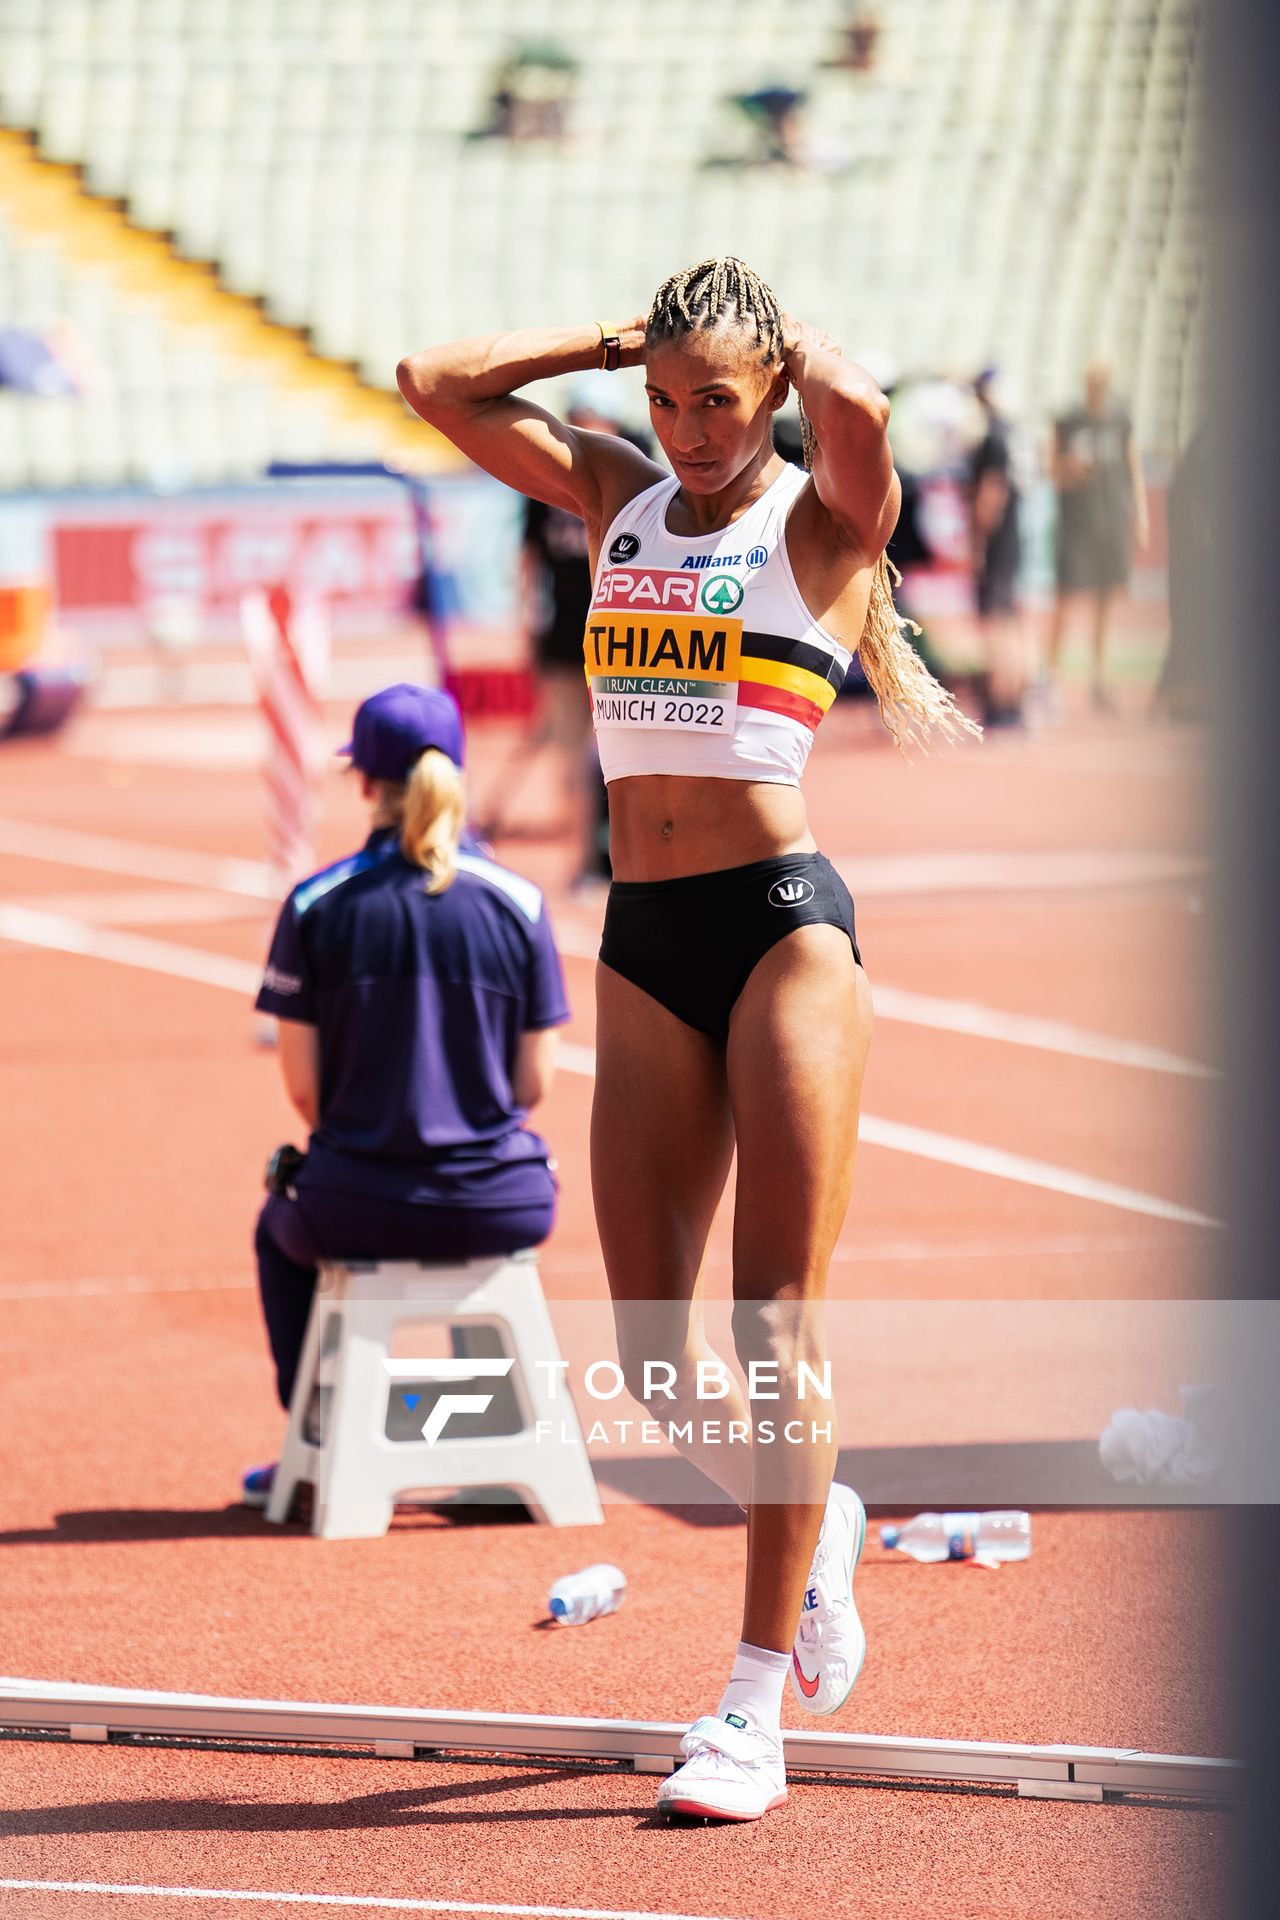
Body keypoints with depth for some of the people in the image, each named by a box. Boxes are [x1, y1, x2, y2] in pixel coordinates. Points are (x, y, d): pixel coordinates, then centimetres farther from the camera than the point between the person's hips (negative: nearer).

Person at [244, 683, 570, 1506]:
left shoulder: (317, 904, -6)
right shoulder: (518, 902, -3)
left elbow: (304, 1085, -3)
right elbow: (535, 1083, 0)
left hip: (359, 1214, -1)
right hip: (502, 1211, 1)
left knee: (282, 1228, 34)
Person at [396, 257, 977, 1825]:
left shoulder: (825, 518, -1)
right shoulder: (614, 493, 14)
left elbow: (856, 404, -24)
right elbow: (433, 385, 10)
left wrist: (796, 342, -3)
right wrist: (614, 339, 9)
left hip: (784, 927, -5)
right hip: (643, 942, 5)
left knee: (775, 1325, -7)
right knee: (651, 1355, 4)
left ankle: (755, 1711, -5)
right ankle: (812, 1525, 33)